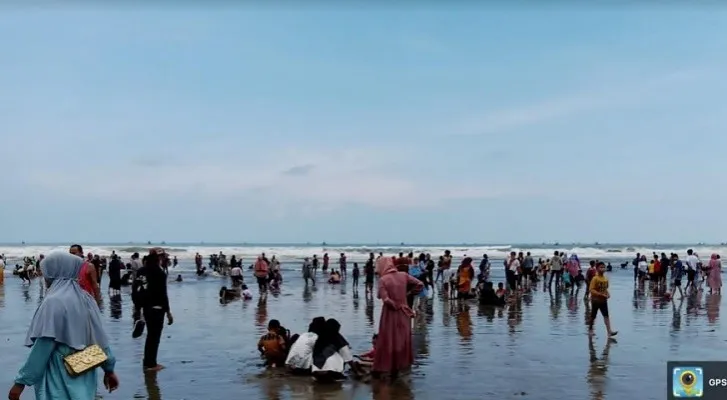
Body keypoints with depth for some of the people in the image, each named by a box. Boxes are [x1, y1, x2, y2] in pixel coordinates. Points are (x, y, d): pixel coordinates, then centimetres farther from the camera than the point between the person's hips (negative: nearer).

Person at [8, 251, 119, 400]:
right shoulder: (86, 299, 4)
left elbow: (42, 347, -19)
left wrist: (21, 381, -13)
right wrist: (109, 369, 15)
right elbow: (99, 338, 7)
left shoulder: (53, 302, -16)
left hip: (59, 382, -7)